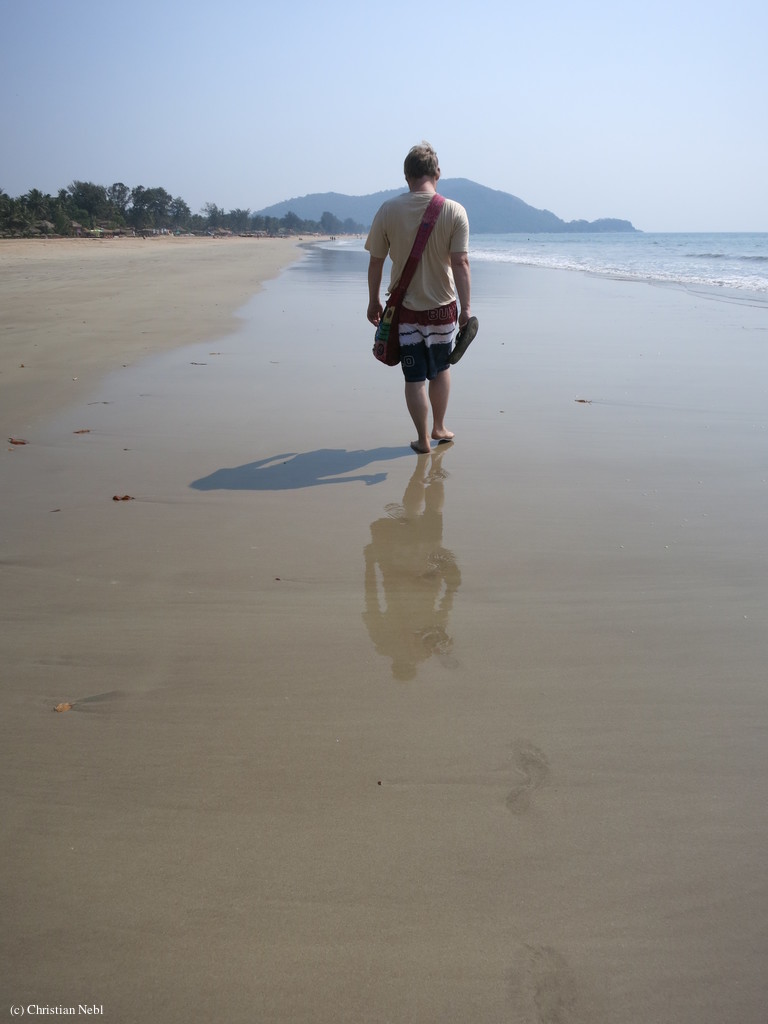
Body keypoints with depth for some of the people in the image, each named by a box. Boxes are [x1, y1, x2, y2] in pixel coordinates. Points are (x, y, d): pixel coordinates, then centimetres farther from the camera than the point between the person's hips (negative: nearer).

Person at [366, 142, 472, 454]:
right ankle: (439, 428, 32)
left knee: (415, 377, 7)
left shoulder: (389, 210, -7)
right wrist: (466, 306, -6)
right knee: (441, 368, 21)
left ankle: (423, 440, 13)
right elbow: (460, 262, -12)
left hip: (405, 308, -1)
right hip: (442, 307, 1)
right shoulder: (454, 211, -9)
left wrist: (373, 302, 8)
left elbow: (375, 261, -3)